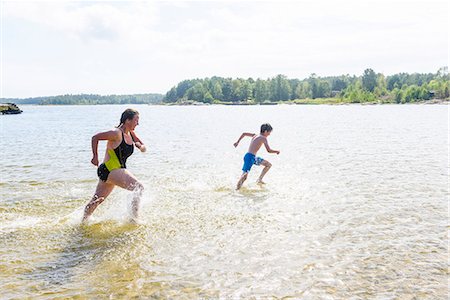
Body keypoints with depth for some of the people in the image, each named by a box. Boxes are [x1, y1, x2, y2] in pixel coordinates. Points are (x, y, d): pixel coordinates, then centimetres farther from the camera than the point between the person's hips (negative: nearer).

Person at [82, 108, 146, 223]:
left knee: (97, 200, 18)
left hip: (116, 171, 9)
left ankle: (83, 222, 31)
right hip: (110, 169, -9)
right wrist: (95, 157, -11)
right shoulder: (116, 133, -16)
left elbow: (143, 148, 15)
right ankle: (134, 218, -10)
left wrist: (141, 146, -8)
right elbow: (95, 137, -11)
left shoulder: (131, 134, 8)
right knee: (139, 188, -16)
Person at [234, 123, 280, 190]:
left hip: (253, 157, 9)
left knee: (269, 165, 17)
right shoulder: (263, 138, -7)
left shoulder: (255, 135, 15)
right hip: (250, 157, -9)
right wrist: (277, 151, 5)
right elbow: (269, 150, -12)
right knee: (245, 174, -18)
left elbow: (244, 134, 20)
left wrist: (237, 142, 25)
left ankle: (259, 179, 20)